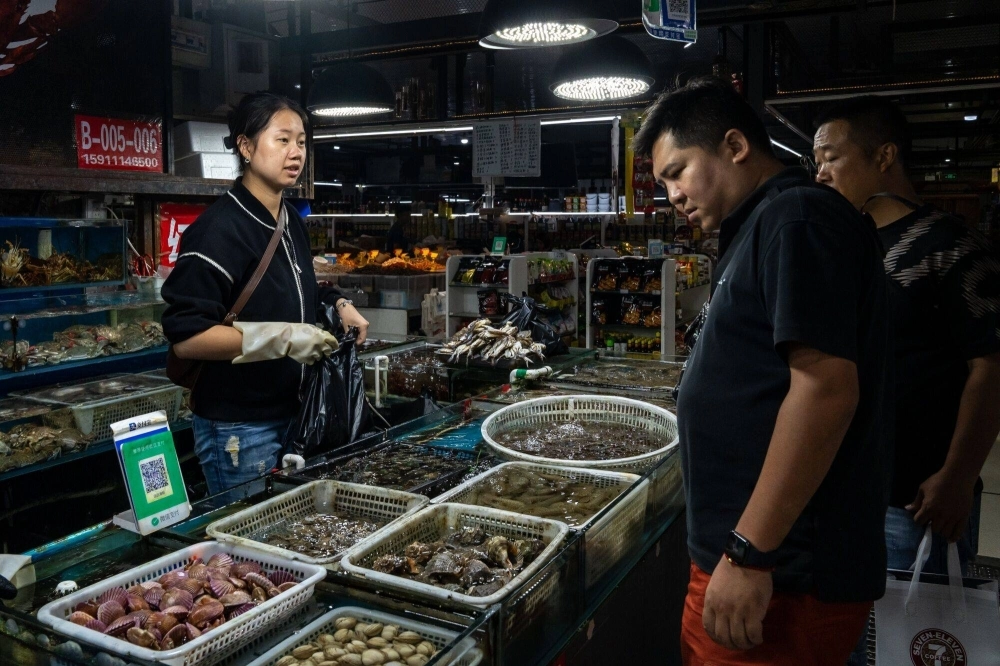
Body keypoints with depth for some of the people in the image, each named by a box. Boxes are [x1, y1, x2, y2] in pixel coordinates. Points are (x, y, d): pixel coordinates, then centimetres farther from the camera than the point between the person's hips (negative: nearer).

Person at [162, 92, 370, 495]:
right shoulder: (220, 229, -19)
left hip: (292, 414, 8)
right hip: (238, 429, -8)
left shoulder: (292, 222, 8)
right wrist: (282, 338, -28)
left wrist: (337, 305, 6)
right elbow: (186, 338, -23)